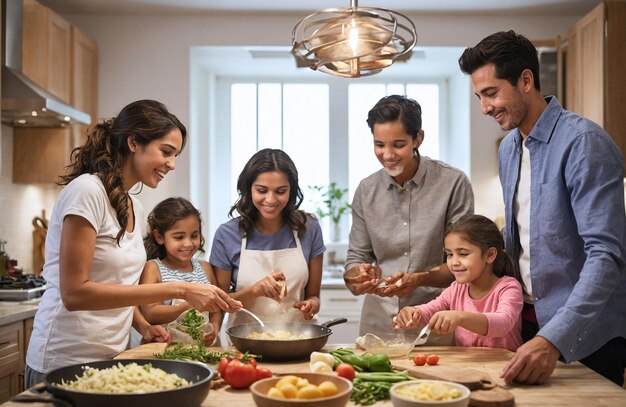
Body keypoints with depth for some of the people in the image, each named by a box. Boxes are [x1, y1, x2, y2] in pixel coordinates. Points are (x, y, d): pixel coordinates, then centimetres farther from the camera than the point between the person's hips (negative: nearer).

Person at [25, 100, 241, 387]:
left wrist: (142, 325, -2)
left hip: (110, 357, 7)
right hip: (68, 362, -7)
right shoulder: (86, 190, -17)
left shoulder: (134, 207, 7)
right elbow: (74, 293, -23)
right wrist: (178, 290, -26)